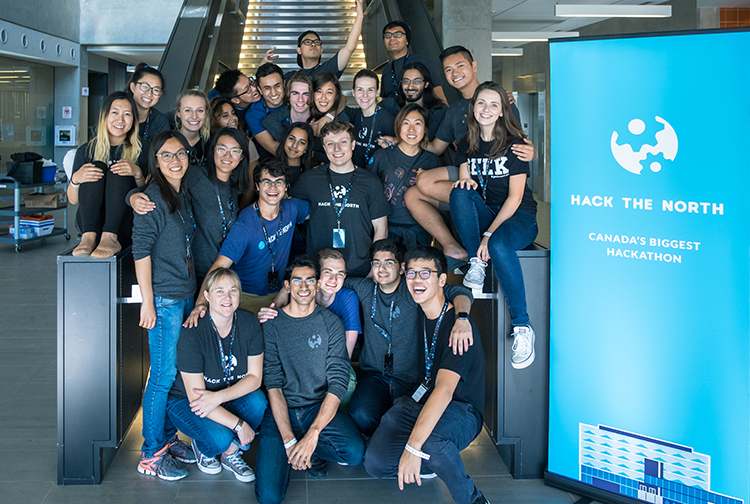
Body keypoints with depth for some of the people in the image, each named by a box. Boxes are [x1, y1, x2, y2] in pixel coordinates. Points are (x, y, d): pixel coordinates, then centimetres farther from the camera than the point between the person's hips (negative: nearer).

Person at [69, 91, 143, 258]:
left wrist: (137, 173, -19)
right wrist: (75, 178, -15)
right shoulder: (87, 150, 10)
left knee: (118, 171, -22)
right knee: (97, 167, -20)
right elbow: (73, 199, 7)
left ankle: (110, 238, -41)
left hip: (124, 224, -1)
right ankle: (89, 237, -39)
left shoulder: (139, 150, 8)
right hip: (90, 220, 1)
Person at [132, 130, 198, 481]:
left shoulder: (183, 195, 12)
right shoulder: (153, 199, -12)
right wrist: (148, 302, -18)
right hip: (164, 298, -8)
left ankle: (168, 438, 26)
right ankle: (151, 455, 6)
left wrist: (196, 296, 16)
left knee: (177, 372, 13)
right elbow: (141, 251, -15)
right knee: (163, 375, -3)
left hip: (186, 294, 8)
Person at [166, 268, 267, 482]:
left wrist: (218, 397, -28)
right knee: (220, 437, -32)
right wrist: (238, 424, -29)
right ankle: (201, 446, 7)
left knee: (257, 400, -28)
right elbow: (195, 396, -26)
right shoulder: (192, 333, -27)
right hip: (185, 401, -4)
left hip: (230, 398, 4)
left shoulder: (249, 323, -13)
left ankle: (231, 454, -1)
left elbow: (255, 377, -11)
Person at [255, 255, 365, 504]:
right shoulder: (271, 325, 0)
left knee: (355, 452, -30)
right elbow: (273, 384, -6)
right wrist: (289, 440, -18)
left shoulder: (331, 323, 2)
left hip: (320, 408, 1)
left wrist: (312, 434, -19)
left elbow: (338, 383, -6)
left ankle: (310, 451, 2)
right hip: (281, 411, -1)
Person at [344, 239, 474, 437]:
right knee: (361, 416, -26)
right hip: (374, 376, 3)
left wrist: (462, 318, -38)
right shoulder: (365, 289, 8)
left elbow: (460, 293, -17)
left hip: (410, 381, -3)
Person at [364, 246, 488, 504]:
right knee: (375, 463, -14)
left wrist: (413, 447, -41)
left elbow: (444, 390, -34)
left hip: (461, 411, -7)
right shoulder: (417, 313, 2)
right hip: (420, 399, 7)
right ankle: (435, 460, 12)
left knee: (428, 438, -40)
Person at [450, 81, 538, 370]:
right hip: (484, 214, 5)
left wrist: (489, 234, -20)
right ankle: (476, 264, -20)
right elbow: (464, 179, 7)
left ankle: (522, 328, -32)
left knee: (499, 244, -38)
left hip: (519, 217, -5)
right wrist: (466, 182, -20)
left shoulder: (514, 144, -8)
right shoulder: (467, 144, 8)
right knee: (460, 192, -25)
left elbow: (515, 197, -12)